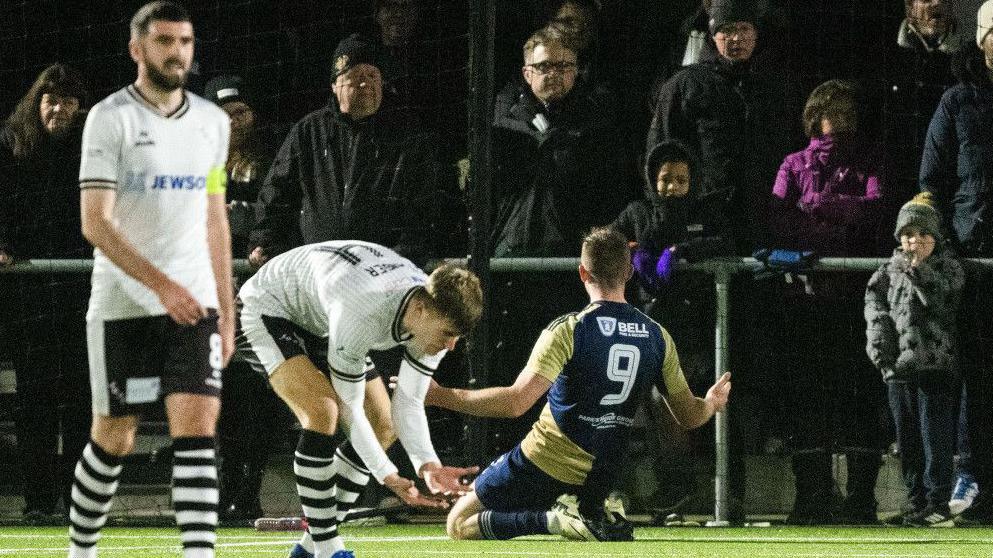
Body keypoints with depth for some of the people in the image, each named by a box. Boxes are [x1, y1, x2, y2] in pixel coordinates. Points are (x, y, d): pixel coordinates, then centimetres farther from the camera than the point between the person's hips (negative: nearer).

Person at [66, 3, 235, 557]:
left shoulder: (213, 121, 10)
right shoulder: (111, 118, -7)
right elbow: (95, 223, -14)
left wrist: (227, 313, 16)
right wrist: (162, 285, -24)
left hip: (194, 305, 4)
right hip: (122, 305, -4)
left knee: (198, 429, -11)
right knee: (114, 439, 6)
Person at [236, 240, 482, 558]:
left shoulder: (434, 317, -19)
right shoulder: (363, 315, -42)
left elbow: (408, 402, -14)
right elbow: (348, 407, -31)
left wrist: (427, 464, -31)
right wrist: (387, 475, -34)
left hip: (320, 324, 9)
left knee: (381, 423, 4)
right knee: (323, 411, -30)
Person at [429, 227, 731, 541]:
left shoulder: (567, 331, -18)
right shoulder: (657, 338, -3)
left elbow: (515, 403, -27)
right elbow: (688, 415, 6)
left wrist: (439, 395, -20)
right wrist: (711, 404, 30)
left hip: (543, 463, -6)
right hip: (598, 476, 6)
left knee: (460, 526, 7)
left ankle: (553, 520, -14)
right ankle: (590, 514, 7)